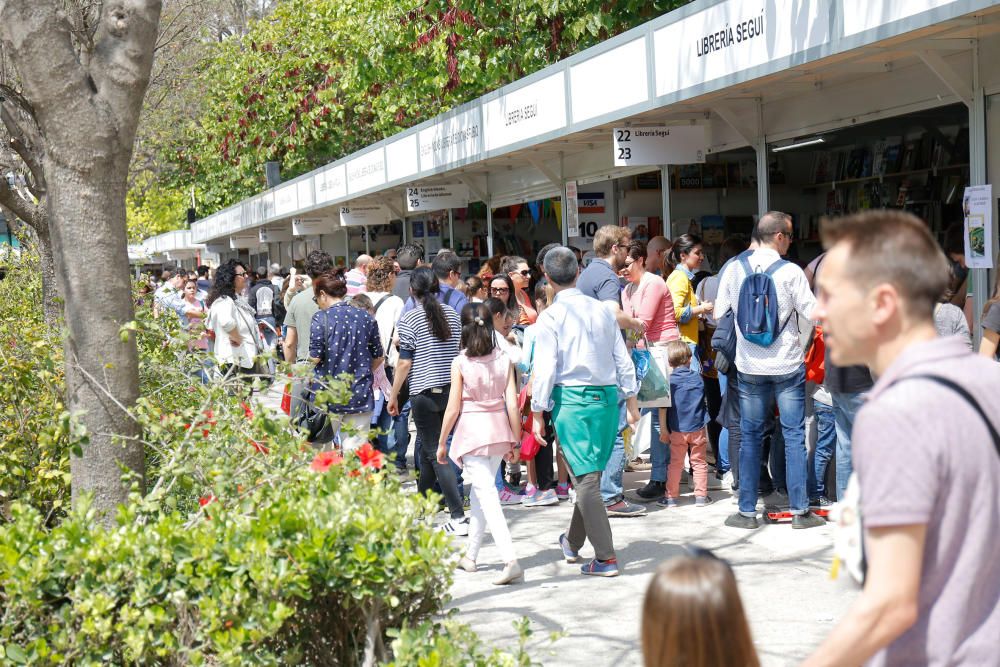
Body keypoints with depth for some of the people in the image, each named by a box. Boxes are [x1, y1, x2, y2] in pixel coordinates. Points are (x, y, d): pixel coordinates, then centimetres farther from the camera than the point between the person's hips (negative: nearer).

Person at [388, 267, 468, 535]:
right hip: (451, 389, 6)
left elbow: (404, 362, -9)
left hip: (424, 392, -6)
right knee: (427, 447, 22)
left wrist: (393, 395, 2)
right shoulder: (452, 314, 8)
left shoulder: (409, 319, -9)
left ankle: (459, 518, -13)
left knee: (436, 454, -5)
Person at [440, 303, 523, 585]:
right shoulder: (504, 360, 1)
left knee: (486, 493, -9)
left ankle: (510, 559, -23)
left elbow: (453, 408, -7)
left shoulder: (460, 363, -8)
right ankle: (470, 555, 29)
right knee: (481, 490, 19)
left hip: (471, 431, -5)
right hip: (499, 430, 5)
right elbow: (513, 404, 0)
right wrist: (515, 441, 8)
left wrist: (442, 442, 4)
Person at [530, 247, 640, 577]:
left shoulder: (550, 317, -8)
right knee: (590, 474, 17)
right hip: (608, 396, 6)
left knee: (585, 478, -3)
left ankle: (606, 557, -6)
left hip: (572, 399, -5)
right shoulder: (602, 310, 7)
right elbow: (623, 359, 10)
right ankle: (573, 542, 34)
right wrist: (631, 400, 19)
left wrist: (538, 413, -3)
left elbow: (545, 368, -10)